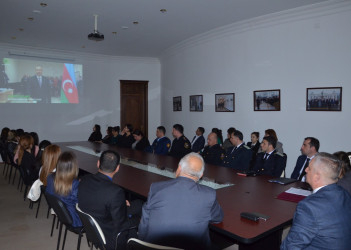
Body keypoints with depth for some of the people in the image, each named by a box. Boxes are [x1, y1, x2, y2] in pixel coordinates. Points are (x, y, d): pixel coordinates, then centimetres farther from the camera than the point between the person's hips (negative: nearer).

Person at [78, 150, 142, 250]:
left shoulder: (84, 180, -13)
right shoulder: (115, 192, -35)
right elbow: (121, 225, -24)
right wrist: (138, 219, -5)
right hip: (109, 239, -7)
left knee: (138, 205, 13)